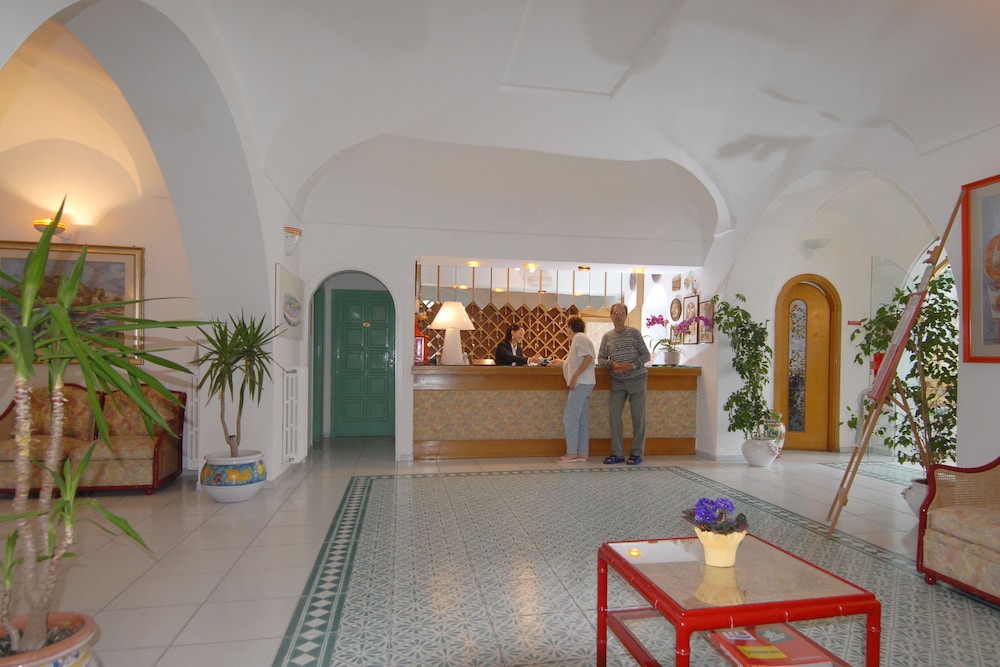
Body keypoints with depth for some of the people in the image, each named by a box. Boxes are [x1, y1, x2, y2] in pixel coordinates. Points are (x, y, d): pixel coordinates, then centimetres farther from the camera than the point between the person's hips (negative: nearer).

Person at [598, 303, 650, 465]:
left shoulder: (634, 333, -1)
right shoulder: (607, 337, 8)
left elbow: (646, 355, -3)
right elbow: (600, 358, 8)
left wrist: (632, 365, -17)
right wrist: (611, 363, -12)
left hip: (637, 379, -3)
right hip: (618, 381, 3)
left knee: (638, 416, 0)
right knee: (613, 414, -1)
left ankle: (637, 453, 10)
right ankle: (617, 453, 9)